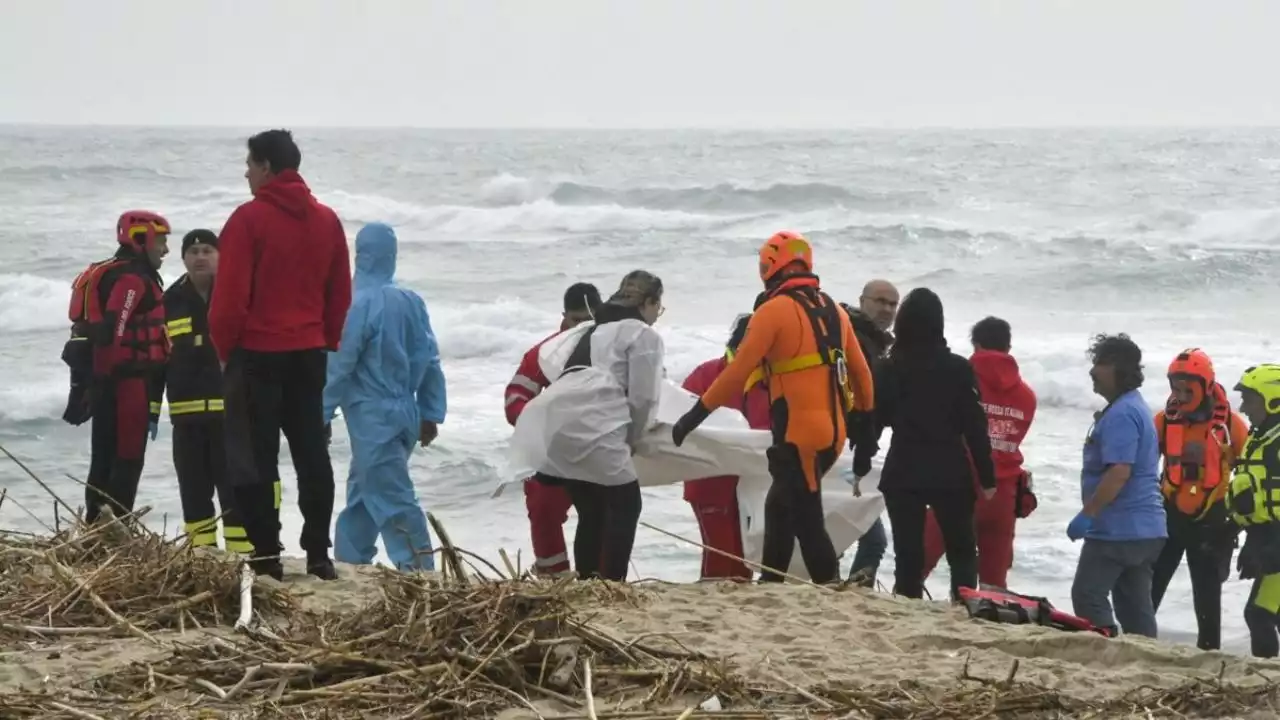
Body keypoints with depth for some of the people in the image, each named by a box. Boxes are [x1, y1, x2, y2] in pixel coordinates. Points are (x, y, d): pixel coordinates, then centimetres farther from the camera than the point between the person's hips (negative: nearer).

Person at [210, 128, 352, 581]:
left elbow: (230, 295, -11)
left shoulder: (249, 219, -10)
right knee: (312, 452, 9)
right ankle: (318, 554, 7)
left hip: (257, 354, -5)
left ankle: (266, 556, -2)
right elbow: (340, 293, 10)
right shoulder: (327, 221, 8)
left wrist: (224, 348, 1)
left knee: (255, 456, 0)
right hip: (309, 355, 5)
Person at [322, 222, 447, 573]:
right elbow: (429, 361, 9)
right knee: (361, 491, 19)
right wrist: (431, 413, 15)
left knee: (393, 499, -8)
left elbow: (339, 365, -13)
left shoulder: (361, 305, -15)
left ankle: (418, 568, -13)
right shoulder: (412, 302, 5)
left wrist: (322, 415, -6)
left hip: (372, 418, -8)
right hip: (405, 414, 8)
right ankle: (349, 563, 25)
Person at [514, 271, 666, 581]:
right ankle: (611, 584, -5)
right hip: (590, 426, -8)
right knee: (625, 505, 2)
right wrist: (632, 439, 18)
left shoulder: (595, 330, 32)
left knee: (592, 511, 15)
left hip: (553, 422, 8)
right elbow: (642, 397, 2)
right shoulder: (644, 335, 8)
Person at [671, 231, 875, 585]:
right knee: (779, 506, 21)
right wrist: (863, 433, 22)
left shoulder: (774, 310, -8)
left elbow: (738, 372, -11)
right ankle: (770, 583, 25)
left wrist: (696, 414, -5)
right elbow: (861, 374, 15)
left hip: (799, 434, -8)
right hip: (834, 433, 8)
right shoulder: (832, 310, 13)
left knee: (807, 520, -5)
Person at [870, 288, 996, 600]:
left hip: (903, 474, 0)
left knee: (908, 554, 3)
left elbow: (873, 420, 2)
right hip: (951, 474, 0)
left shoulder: (889, 369, -2)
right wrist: (987, 477, 1)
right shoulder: (958, 368, -4)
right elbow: (975, 426, -4)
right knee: (961, 552, 11)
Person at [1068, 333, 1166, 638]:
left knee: (1088, 596, -6)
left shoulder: (1121, 414, -16)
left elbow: (1119, 472, -25)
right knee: (1135, 605, 10)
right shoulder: (1136, 408, 18)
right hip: (1145, 529, 10)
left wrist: (1087, 514, -21)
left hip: (1117, 530, -10)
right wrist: (1093, 512, 23)